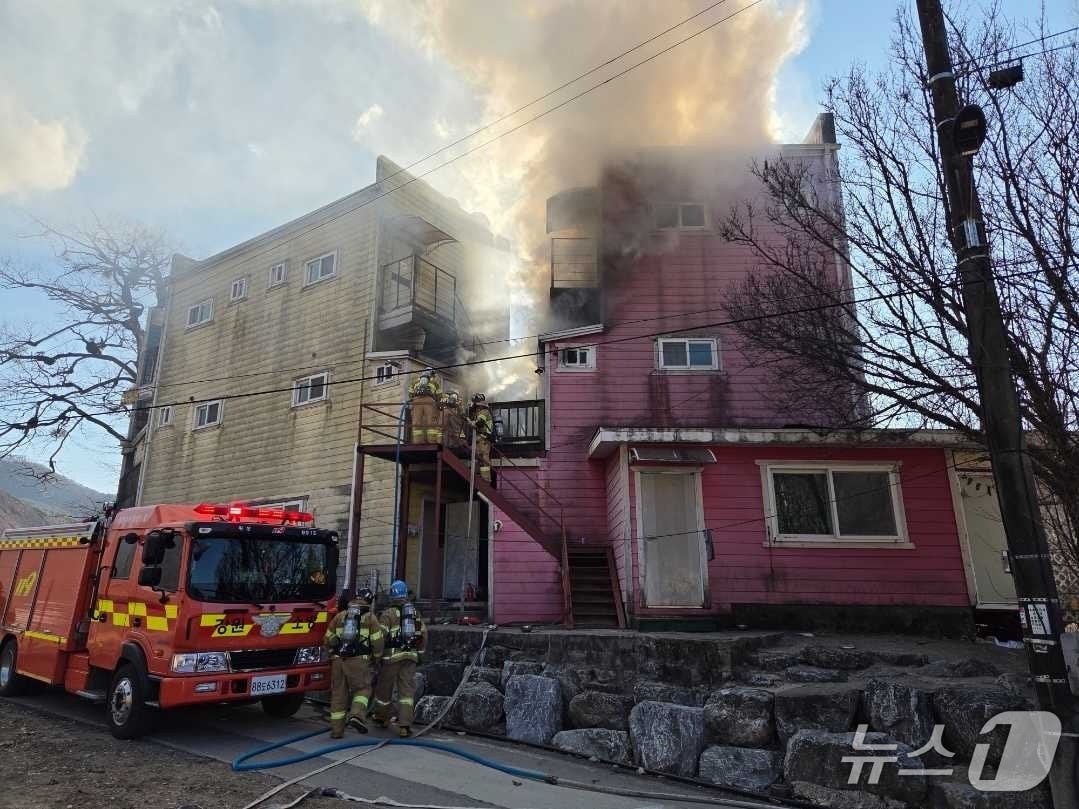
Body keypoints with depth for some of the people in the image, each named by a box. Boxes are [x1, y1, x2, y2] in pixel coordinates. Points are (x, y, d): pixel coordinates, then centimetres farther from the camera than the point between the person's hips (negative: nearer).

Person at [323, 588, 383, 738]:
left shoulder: (340, 616, 14)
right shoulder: (370, 617, 4)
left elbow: (328, 639, 15)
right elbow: (377, 641, -1)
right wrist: (376, 657, 17)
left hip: (338, 660, 4)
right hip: (358, 660, -4)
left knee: (339, 693, 12)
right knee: (363, 689, 8)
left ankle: (336, 730, 14)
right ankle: (356, 715, -16)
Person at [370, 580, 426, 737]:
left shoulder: (388, 614, -5)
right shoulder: (416, 613, 12)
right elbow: (423, 636, 15)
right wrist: (419, 653, 25)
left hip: (392, 655, -4)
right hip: (411, 656, 4)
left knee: (384, 688, 15)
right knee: (407, 691, 3)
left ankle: (381, 718, 32)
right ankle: (405, 726, -5)